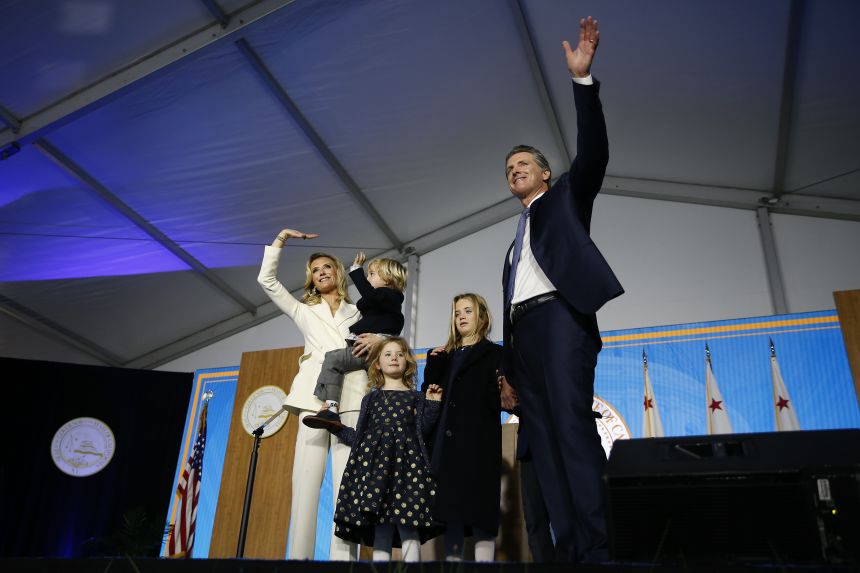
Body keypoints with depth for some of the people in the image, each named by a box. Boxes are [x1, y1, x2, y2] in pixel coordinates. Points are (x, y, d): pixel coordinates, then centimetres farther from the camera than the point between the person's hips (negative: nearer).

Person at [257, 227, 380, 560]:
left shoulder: (358, 314, 24)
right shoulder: (304, 311, 26)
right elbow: (267, 280, 20)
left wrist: (377, 340, -6)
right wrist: (281, 239, 18)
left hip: (352, 398, 0)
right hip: (315, 396, 1)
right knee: (306, 480, -9)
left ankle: (343, 557, -12)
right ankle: (299, 556, -9)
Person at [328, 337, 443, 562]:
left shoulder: (416, 397, 17)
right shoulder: (371, 399, 21)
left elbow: (422, 432, 6)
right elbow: (358, 436, 17)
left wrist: (432, 405, -1)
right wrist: (334, 426, 11)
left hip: (407, 464, -1)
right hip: (374, 463, 1)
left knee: (410, 534, -12)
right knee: (381, 535, -1)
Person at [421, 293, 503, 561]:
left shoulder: (494, 353, 7)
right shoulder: (445, 357, 21)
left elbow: (495, 398, -4)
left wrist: (502, 397, -26)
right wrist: (433, 365, 1)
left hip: (479, 442, -5)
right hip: (447, 442, 5)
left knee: (479, 508, -6)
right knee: (449, 508, 6)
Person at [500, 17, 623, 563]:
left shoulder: (566, 196, 19)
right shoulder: (517, 235, 31)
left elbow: (593, 152, 0)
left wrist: (583, 79, -10)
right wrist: (507, 369, 12)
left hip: (560, 316, -6)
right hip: (523, 332, 7)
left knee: (573, 425, -20)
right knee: (542, 437, -4)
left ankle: (596, 548, -22)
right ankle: (568, 549, -6)